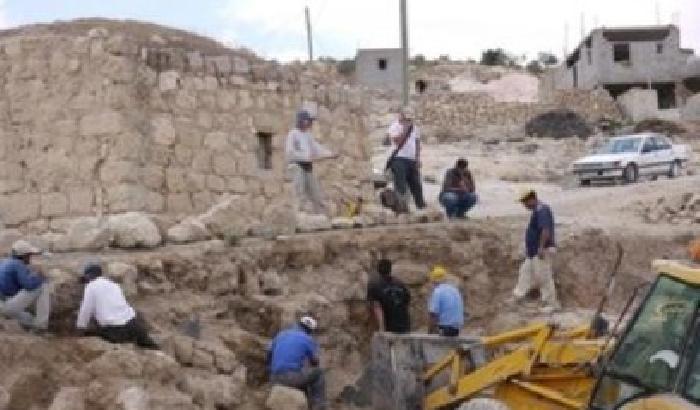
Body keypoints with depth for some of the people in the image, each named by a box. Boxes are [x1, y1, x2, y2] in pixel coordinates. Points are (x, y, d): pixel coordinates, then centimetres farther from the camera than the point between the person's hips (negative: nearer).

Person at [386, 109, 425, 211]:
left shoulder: (414, 127, 16)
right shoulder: (394, 127, -3)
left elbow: (417, 143, 18)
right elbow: (398, 140, -17)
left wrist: (418, 158, 9)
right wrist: (406, 129, -13)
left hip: (412, 160, 6)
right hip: (399, 159, -6)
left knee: (416, 184, 6)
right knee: (401, 186, -10)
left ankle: (421, 205, 12)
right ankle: (402, 207, -10)